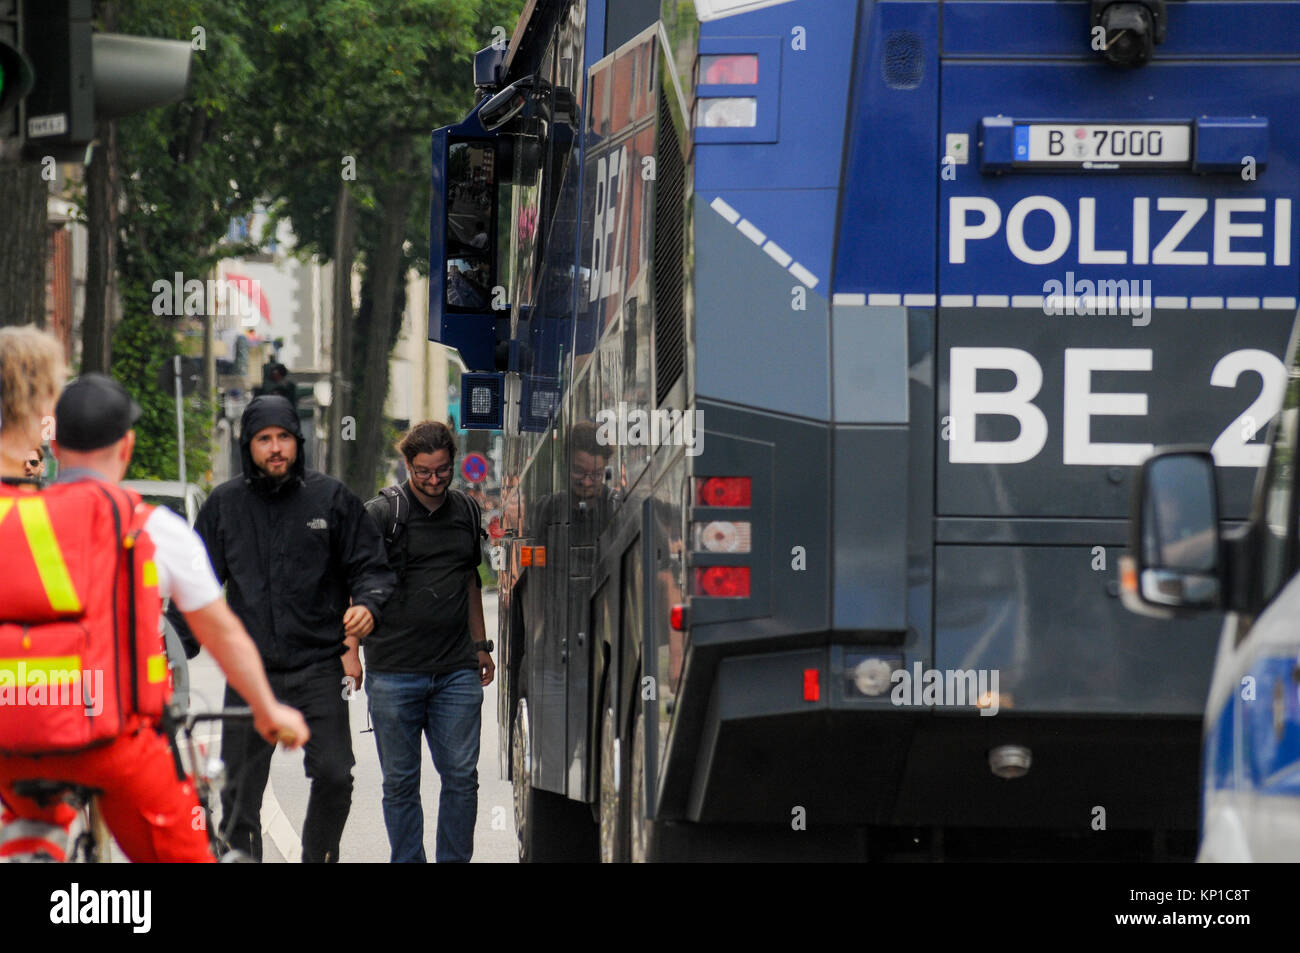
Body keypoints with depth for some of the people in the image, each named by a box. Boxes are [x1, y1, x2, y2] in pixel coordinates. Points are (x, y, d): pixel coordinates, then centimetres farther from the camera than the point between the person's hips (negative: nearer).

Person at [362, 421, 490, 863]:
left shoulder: (466, 511, 12)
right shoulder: (382, 513, -4)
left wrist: (480, 645, 23)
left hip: (457, 672, 4)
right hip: (394, 672, -4)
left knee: (462, 776, 0)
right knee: (400, 782, 3)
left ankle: (454, 863, 9)